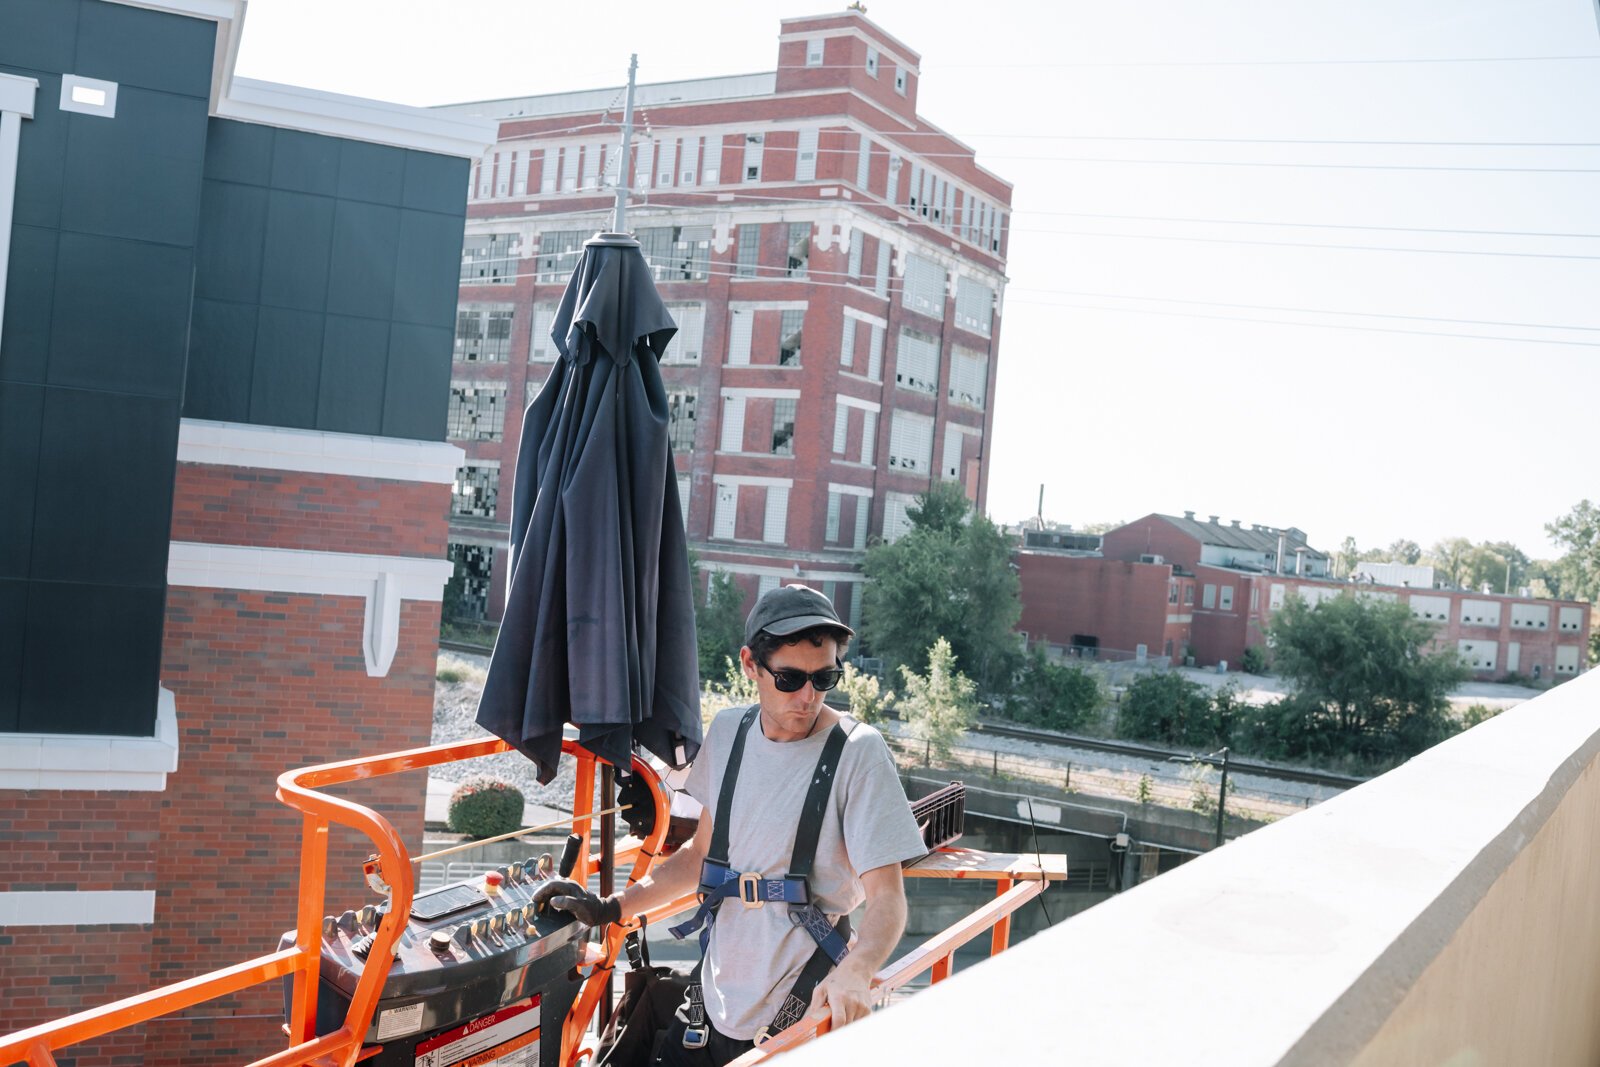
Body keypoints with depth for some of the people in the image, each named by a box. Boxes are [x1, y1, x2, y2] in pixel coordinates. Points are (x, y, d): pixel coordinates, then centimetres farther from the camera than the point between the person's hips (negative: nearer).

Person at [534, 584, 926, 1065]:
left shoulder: (858, 752, -14)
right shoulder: (728, 732, 3)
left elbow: (886, 897, -18)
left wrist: (854, 973, -36)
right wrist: (610, 908, 9)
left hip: (803, 1011, -5)